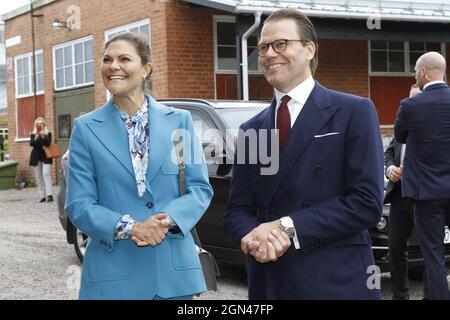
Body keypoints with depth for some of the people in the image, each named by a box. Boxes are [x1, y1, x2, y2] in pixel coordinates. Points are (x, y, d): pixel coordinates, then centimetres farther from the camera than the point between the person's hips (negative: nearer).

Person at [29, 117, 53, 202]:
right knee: (38, 176, 1)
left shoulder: (48, 134, 4)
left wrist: (42, 136, -20)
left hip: (46, 156, -3)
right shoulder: (33, 134, 9)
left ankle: (49, 195, -21)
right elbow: (31, 143, -8)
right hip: (36, 157, 3)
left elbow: (48, 143, -10)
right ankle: (43, 196, 5)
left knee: (46, 174, -16)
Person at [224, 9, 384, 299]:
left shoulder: (354, 112, -4)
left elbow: (367, 203, -12)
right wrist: (254, 235, -14)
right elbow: (237, 210, 8)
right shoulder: (251, 130, 11)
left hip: (337, 283, -4)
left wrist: (286, 227, -17)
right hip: (268, 283, 4)